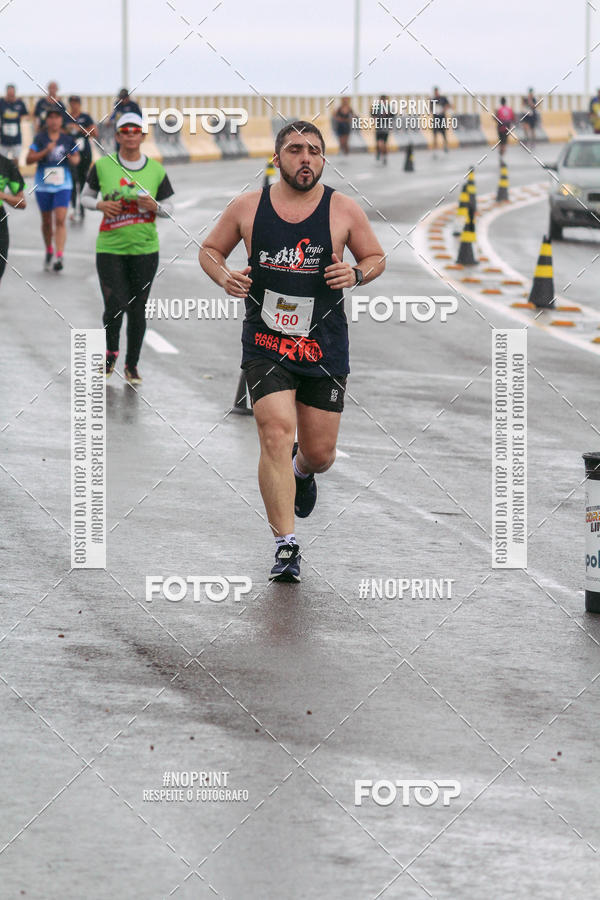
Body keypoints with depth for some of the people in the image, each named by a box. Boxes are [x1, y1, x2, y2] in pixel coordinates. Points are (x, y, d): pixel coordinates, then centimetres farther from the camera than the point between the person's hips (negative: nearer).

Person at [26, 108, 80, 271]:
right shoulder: (40, 139, -3)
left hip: (63, 185, -1)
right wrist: (45, 151, -20)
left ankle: (60, 256, -18)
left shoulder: (67, 140, 2)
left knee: (60, 220, -13)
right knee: (47, 221, 12)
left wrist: (73, 159, -8)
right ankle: (49, 252, 32)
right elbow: (29, 160, -8)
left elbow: (76, 158, 15)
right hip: (43, 185, 1)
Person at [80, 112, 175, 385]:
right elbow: (86, 196, 11)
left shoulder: (156, 170, 2)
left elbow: (169, 207, 10)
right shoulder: (103, 166, -1)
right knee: (115, 306, -11)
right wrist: (101, 205, -11)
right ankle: (111, 352, 18)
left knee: (138, 309, 6)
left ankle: (132, 365, 22)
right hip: (110, 247, -1)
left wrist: (155, 206, -13)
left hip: (145, 249, 1)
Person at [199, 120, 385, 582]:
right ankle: (286, 545, -14)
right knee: (276, 435, -18)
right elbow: (210, 249, 13)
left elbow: (376, 257, 10)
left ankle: (302, 471, 48)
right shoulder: (248, 207, 0)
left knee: (320, 453, 8)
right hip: (265, 342, -1)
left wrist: (356, 274, -11)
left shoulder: (344, 210, -2)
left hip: (324, 347, 1)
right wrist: (224, 276, -8)